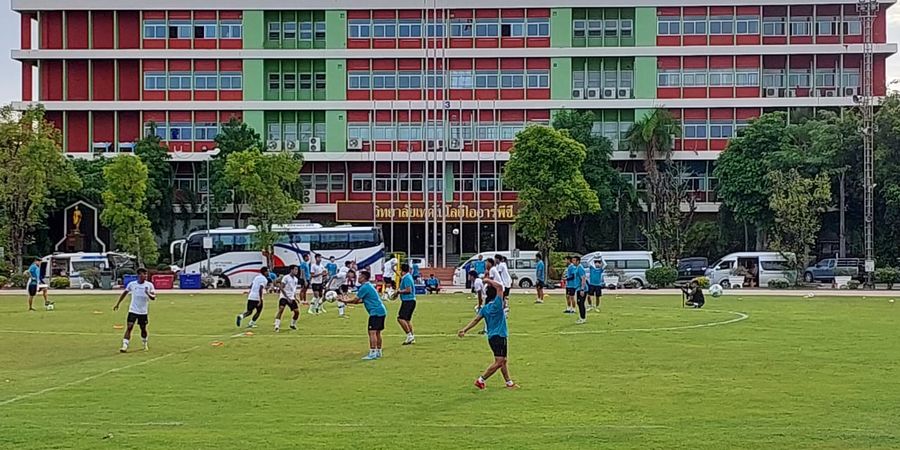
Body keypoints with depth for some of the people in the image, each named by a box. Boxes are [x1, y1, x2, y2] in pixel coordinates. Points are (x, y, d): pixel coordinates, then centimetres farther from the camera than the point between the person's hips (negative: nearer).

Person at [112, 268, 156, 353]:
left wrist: (148, 294, -30)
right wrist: (117, 304, 16)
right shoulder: (132, 284, -2)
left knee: (143, 329, 11)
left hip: (143, 312, 0)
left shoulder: (149, 285, -5)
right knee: (129, 327, -12)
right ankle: (124, 346, -14)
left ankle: (145, 344, 34)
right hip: (133, 310, 0)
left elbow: (154, 297, -9)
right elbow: (124, 293, 13)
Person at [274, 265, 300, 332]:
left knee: (297, 311, 0)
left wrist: (295, 297, 11)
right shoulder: (286, 277, -10)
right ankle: (277, 326, -23)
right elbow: (282, 288, -14)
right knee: (281, 309, -25)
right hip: (284, 297, -6)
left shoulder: (295, 279, 12)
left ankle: (293, 325, 24)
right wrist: (287, 298, -18)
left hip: (291, 298, 6)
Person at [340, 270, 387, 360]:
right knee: (377, 332, 15)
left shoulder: (365, 287, -12)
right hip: (381, 311, 10)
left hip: (375, 312, -10)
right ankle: (378, 352, 21)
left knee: (372, 332, -12)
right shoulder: (368, 286, 19)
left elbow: (355, 300, -8)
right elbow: (362, 300, 24)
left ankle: (372, 354, -15)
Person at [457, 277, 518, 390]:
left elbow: (476, 319, 3)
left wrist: (464, 330, 4)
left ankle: (509, 382, 22)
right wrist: (489, 281, -9)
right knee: (499, 362, -9)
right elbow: (500, 286, -19)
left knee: (503, 361, 16)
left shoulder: (485, 308, 8)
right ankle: (481, 380, -9)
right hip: (499, 336, -9)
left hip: (492, 337, 9)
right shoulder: (497, 304, -14)